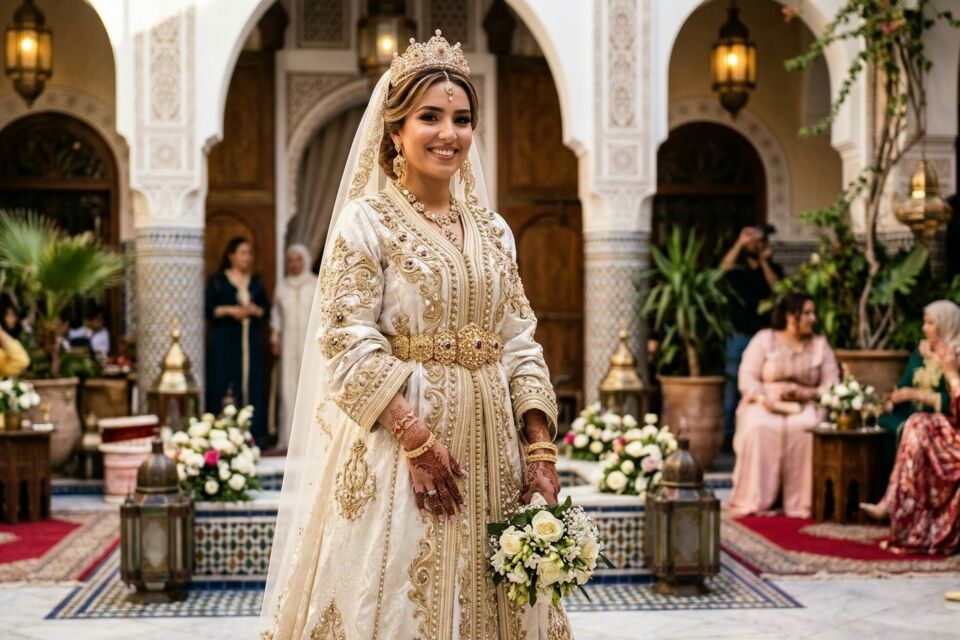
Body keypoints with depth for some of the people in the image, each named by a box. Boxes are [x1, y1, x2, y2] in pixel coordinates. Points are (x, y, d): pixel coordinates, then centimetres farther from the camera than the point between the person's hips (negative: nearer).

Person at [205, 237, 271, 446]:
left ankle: (254, 432, 0)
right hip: (225, 341, -4)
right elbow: (208, 308, -3)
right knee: (225, 385, -8)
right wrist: (229, 310, -16)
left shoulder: (256, 282, 15)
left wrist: (254, 310, -8)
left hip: (252, 341, 4)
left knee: (253, 385, -1)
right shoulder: (217, 280, 3)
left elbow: (267, 309, 12)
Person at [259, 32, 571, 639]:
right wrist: (417, 437, -20)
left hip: (492, 445, 5)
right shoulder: (366, 221, -4)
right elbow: (349, 342, -12)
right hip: (397, 437, -5)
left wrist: (541, 452, -1)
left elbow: (522, 345, 9)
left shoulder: (492, 230, 11)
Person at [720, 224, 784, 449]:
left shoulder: (773, 268, 13)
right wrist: (740, 243, -13)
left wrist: (764, 261, -5)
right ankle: (728, 435, -2)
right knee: (733, 386, -4)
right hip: (738, 336, -1)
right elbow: (723, 269, -13)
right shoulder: (737, 267, 10)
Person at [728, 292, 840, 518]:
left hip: (804, 406, 1)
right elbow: (747, 378, -1)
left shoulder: (820, 344, 12)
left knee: (805, 428, -35)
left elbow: (831, 385, 4)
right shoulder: (765, 339, 6)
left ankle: (800, 504, -30)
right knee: (759, 428, -36)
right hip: (764, 405, -1)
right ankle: (751, 502, -32)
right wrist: (764, 399, -20)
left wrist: (806, 393, -14)